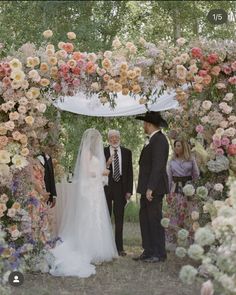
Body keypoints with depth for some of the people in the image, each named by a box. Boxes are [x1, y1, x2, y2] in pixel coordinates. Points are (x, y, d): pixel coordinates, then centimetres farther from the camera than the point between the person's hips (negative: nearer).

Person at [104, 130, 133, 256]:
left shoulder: (127, 152, 7)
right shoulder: (103, 152, 1)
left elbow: (130, 172, 6)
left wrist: (129, 190, 0)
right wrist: (107, 165, -22)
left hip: (121, 188, 2)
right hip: (106, 188, -2)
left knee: (119, 219, 6)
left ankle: (119, 248, 11)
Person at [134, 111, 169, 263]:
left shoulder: (159, 140, -14)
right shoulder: (153, 140, 16)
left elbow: (158, 166, -20)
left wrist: (150, 188, -22)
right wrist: (145, 188, 17)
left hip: (154, 188, -10)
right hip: (147, 188, 10)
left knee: (155, 219, -4)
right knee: (145, 219, 12)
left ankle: (159, 254, 4)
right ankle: (148, 252, 18)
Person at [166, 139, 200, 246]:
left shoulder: (191, 160, 4)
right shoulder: (172, 161, 9)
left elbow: (196, 175, 7)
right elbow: (169, 177, 9)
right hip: (175, 189, 2)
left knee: (189, 215, -4)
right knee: (174, 215, 0)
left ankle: (190, 239, 4)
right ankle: (174, 240, 6)